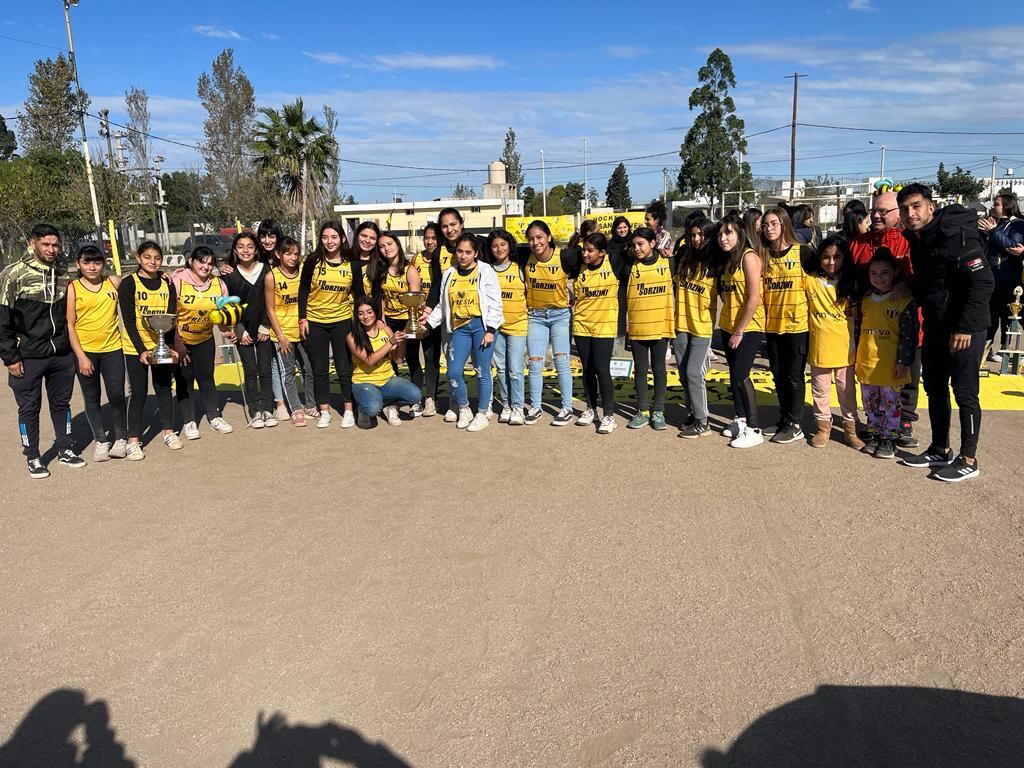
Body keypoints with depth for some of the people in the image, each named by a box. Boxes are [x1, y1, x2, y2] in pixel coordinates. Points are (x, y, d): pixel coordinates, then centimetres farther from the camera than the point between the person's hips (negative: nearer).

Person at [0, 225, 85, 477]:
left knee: (61, 403, 15)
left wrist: (72, 349, 11)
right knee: (29, 408, 8)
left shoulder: (63, 275, 6)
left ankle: (65, 450, 29)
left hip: (62, 356, 4)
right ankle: (32, 458, 20)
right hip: (28, 358, -4)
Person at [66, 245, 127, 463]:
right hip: (85, 351, -1)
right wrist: (81, 357, -9)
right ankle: (100, 440, 20)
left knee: (117, 395, 1)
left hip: (112, 348, 1)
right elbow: (70, 325, -4)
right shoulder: (72, 288, -3)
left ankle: (121, 438, 17)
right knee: (92, 398, 9)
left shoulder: (114, 282, 2)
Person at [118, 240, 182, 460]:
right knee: (138, 392, 0)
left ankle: (168, 431, 25)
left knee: (164, 387, 10)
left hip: (162, 345, 3)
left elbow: (171, 318, 2)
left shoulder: (167, 284, 4)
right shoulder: (128, 284, -6)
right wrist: (142, 350, -17)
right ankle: (133, 440, 8)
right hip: (135, 347, -3)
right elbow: (128, 320, -10)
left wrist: (171, 347, -10)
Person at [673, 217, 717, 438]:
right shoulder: (684, 259, 10)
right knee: (684, 373, 9)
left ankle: (702, 423, 1)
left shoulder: (715, 263, -4)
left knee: (694, 373, -8)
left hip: (703, 327, -5)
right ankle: (694, 413, 23)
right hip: (681, 324, 5)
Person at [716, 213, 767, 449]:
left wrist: (739, 331, -15)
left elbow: (754, 298, -18)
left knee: (740, 375, -10)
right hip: (729, 326, 8)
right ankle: (740, 419, 24)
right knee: (734, 374, 12)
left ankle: (754, 429, -2)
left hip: (749, 327, -8)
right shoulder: (725, 259, 12)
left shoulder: (749, 256, -14)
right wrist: (731, 329, 6)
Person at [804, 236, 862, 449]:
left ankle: (850, 428, 20)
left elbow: (855, 315, 4)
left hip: (844, 347, 0)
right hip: (818, 346, 0)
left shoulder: (850, 282, 1)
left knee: (847, 389, 9)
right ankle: (823, 427, 23)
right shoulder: (809, 280, -2)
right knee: (820, 389, 10)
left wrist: (854, 342, -2)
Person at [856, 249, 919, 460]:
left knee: (891, 402, 6)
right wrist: (856, 356, 16)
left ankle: (889, 439, 16)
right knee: (870, 403, 14)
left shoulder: (904, 301, -8)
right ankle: (874, 435, 27)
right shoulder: (865, 300, 8)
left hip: (890, 364, -5)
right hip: (866, 363, 5)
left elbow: (909, 334, -10)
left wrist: (904, 362, -13)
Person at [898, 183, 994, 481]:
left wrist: (965, 327, -24)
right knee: (934, 389, 14)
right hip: (935, 328, 9)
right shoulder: (917, 239, 7)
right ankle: (941, 451, 28)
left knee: (965, 393, -1)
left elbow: (983, 283, -22)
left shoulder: (957, 236, -18)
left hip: (964, 330, -8)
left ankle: (968, 460, 11)